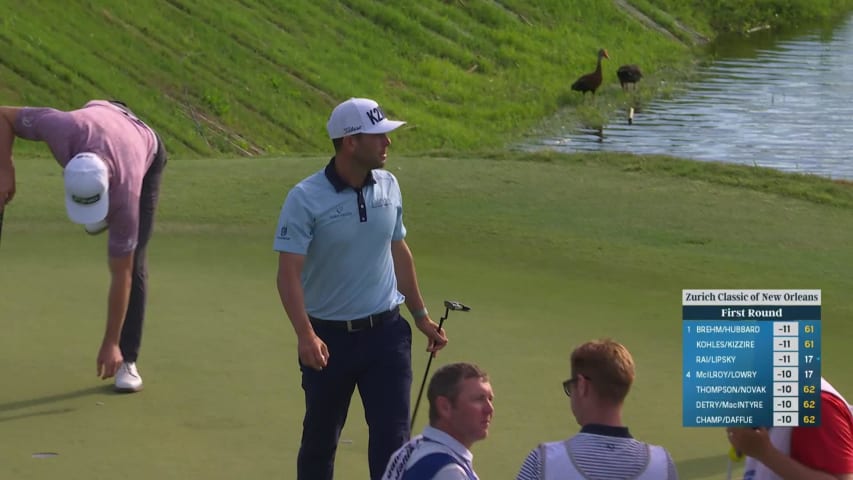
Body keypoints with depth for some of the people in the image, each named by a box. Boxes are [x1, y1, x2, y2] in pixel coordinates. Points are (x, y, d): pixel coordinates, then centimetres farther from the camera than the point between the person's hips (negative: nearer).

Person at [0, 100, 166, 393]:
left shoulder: (124, 193, -45)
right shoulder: (63, 129, -47)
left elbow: (121, 275, -34)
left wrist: (110, 344, -29)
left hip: (147, 157, -4)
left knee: (133, 264, -15)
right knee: (95, 218, 33)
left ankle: (126, 359, -6)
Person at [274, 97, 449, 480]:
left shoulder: (388, 186, 2)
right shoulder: (305, 199, -15)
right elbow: (289, 273, -20)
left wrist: (421, 315, 18)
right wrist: (305, 335, -32)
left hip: (386, 332, 3)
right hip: (330, 337, -3)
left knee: (392, 435, -4)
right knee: (320, 438, 12)